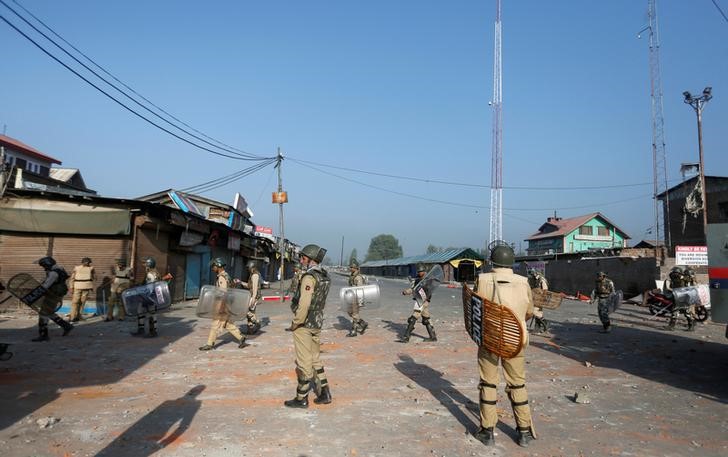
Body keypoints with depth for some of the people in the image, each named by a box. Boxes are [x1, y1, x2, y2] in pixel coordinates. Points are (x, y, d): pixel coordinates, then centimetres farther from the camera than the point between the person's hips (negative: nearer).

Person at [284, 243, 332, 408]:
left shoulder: (309, 277, -20)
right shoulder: (325, 277, 7)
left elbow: (304, 304, -25)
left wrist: (295, 323, -15)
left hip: (304, 324, -8)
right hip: (317, 323, 8)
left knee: (304, 362, 2)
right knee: (315, 359, 18)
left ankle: (301, 399, 12)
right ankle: (324, 394, 21)